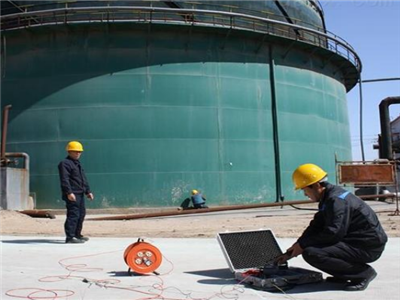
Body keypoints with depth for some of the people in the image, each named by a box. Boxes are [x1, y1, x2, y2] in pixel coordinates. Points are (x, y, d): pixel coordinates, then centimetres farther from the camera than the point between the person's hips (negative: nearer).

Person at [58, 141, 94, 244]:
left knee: (81, 214, 16)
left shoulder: (78, 164, 22)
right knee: (73, 215, -12)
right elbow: (64, 180, -19)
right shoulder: (64, 163, -9)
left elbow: (83, 179, 26)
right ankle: (70, 237, -9)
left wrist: (88, 191, 20)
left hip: (80, 194, 10)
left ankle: (77, 234, 29)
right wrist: (69, 192, -26)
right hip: (72, 195, -10)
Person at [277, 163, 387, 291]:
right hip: (354, 240, 10)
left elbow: (333, 233, -28)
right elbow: (315, 227, 13)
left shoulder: (336, 200, -20)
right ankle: (343, 276, 12)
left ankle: (364, 273, -11)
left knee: (311, 253, -24)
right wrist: (291, 252, 9)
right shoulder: (328, 198, 11)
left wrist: (303, 245, -18)